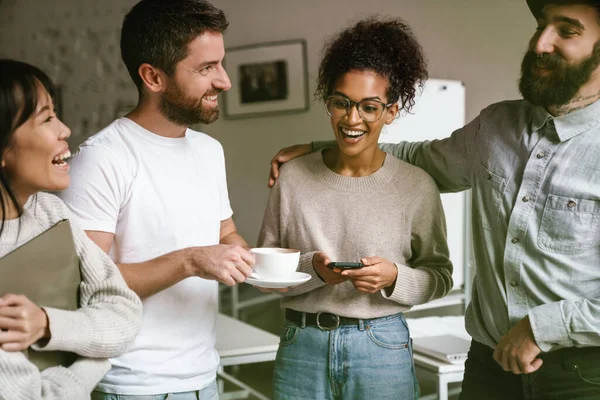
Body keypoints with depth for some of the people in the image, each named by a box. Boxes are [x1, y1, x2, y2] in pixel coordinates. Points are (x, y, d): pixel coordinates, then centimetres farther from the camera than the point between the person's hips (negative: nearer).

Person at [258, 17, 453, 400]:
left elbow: (439, 277, 1)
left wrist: (394, 278, -17)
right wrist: (312, 268, -17)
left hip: (381, 350, -1)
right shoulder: (293, 177, -2)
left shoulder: (416, 186, -6)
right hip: (301, 347, 2)